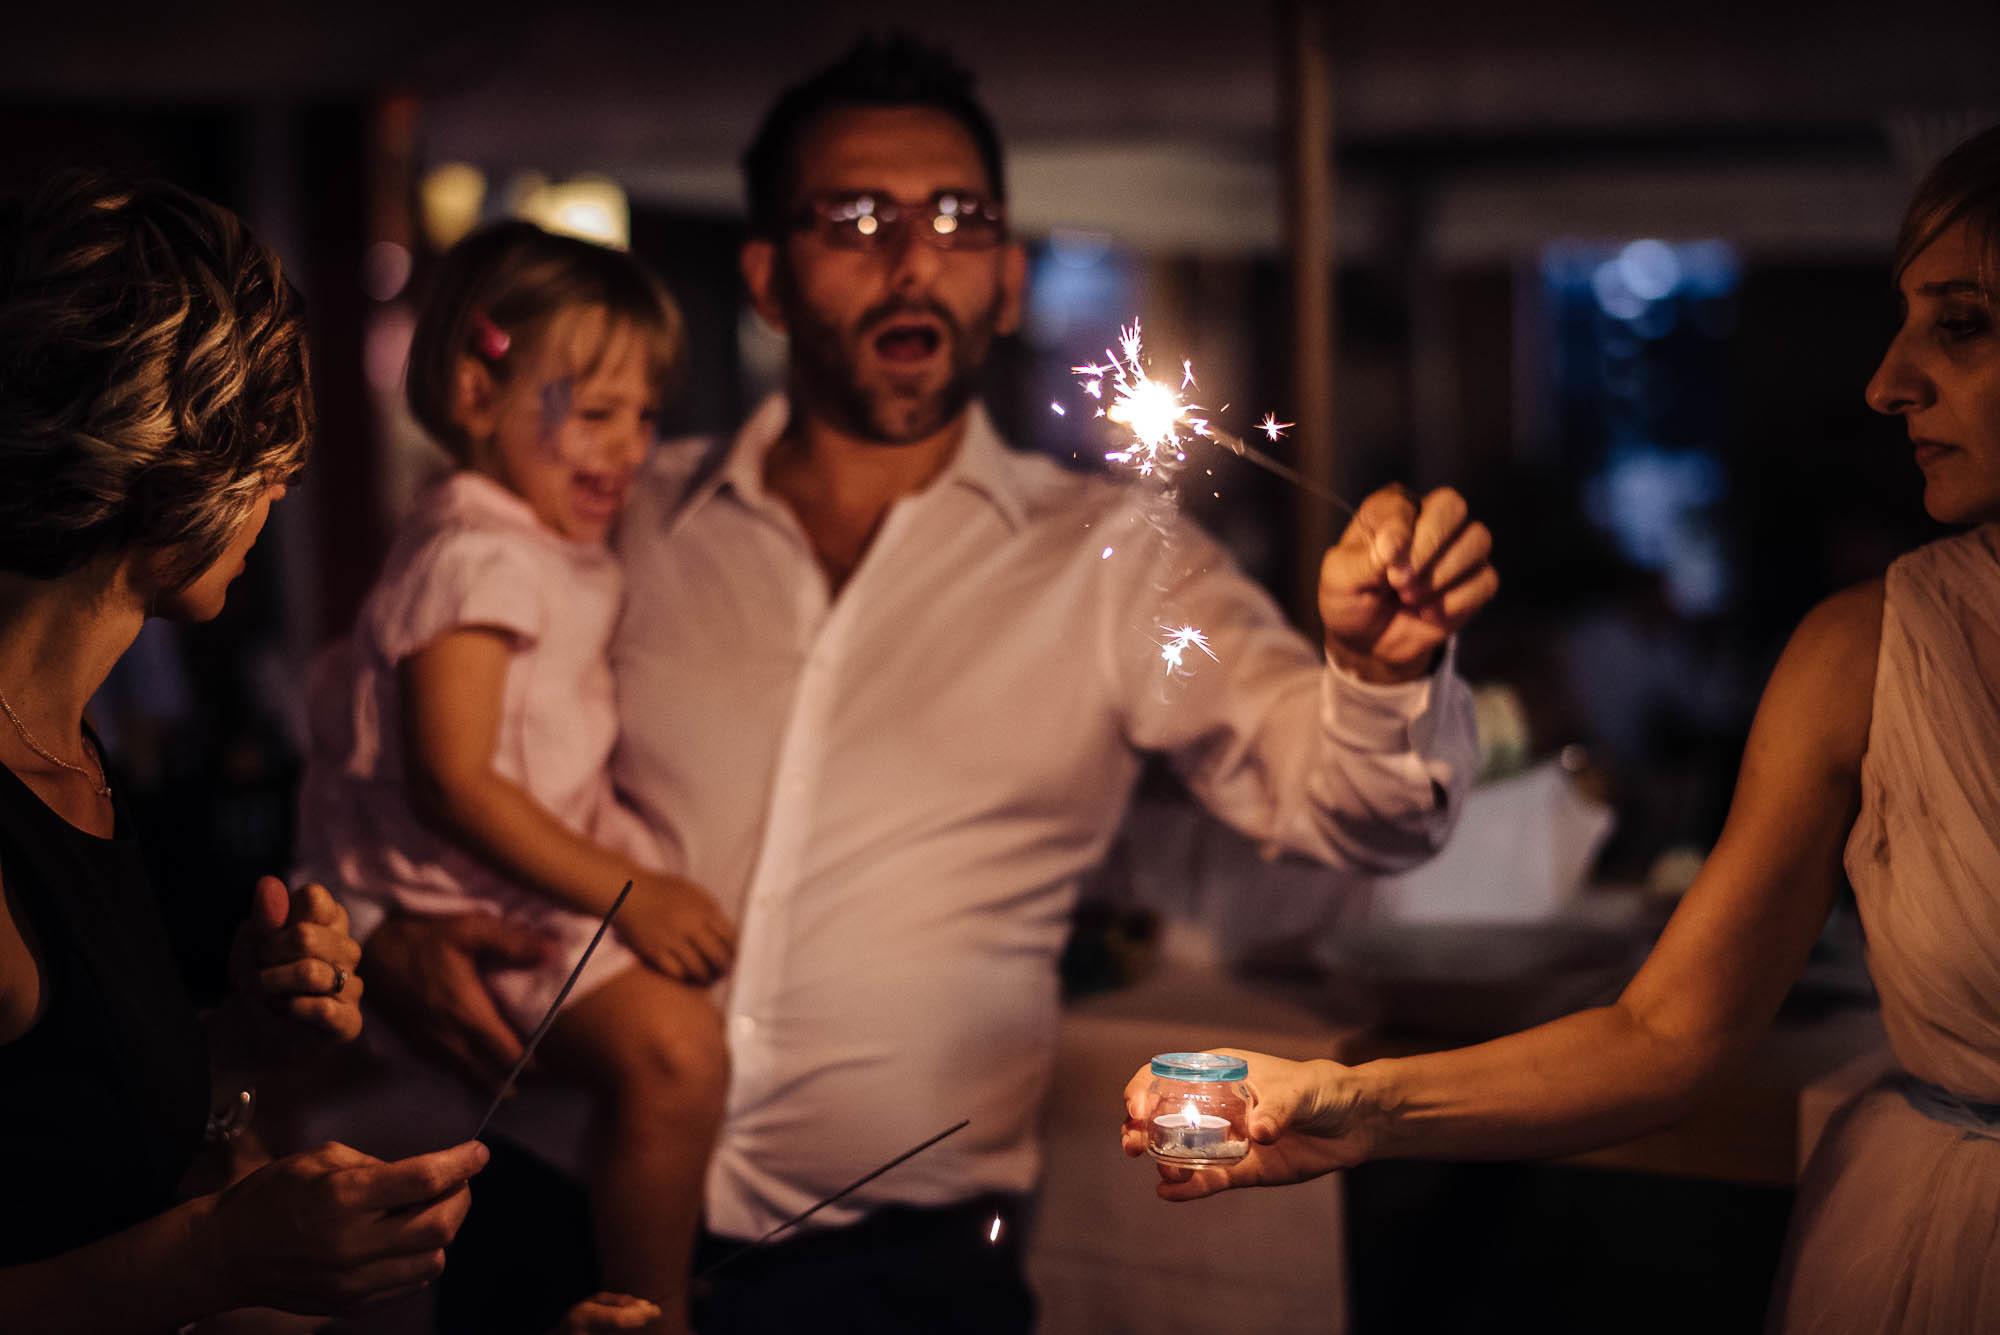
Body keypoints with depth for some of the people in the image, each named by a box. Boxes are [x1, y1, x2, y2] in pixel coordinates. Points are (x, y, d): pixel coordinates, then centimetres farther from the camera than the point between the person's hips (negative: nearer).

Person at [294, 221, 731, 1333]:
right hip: (485, 907, -11)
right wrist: (624, 892, -24)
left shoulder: (569, 556, 16)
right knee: (674, 1044, -28)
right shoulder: (476, 557, -17)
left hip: (573, 864, 11)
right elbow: (453, 783, -23)